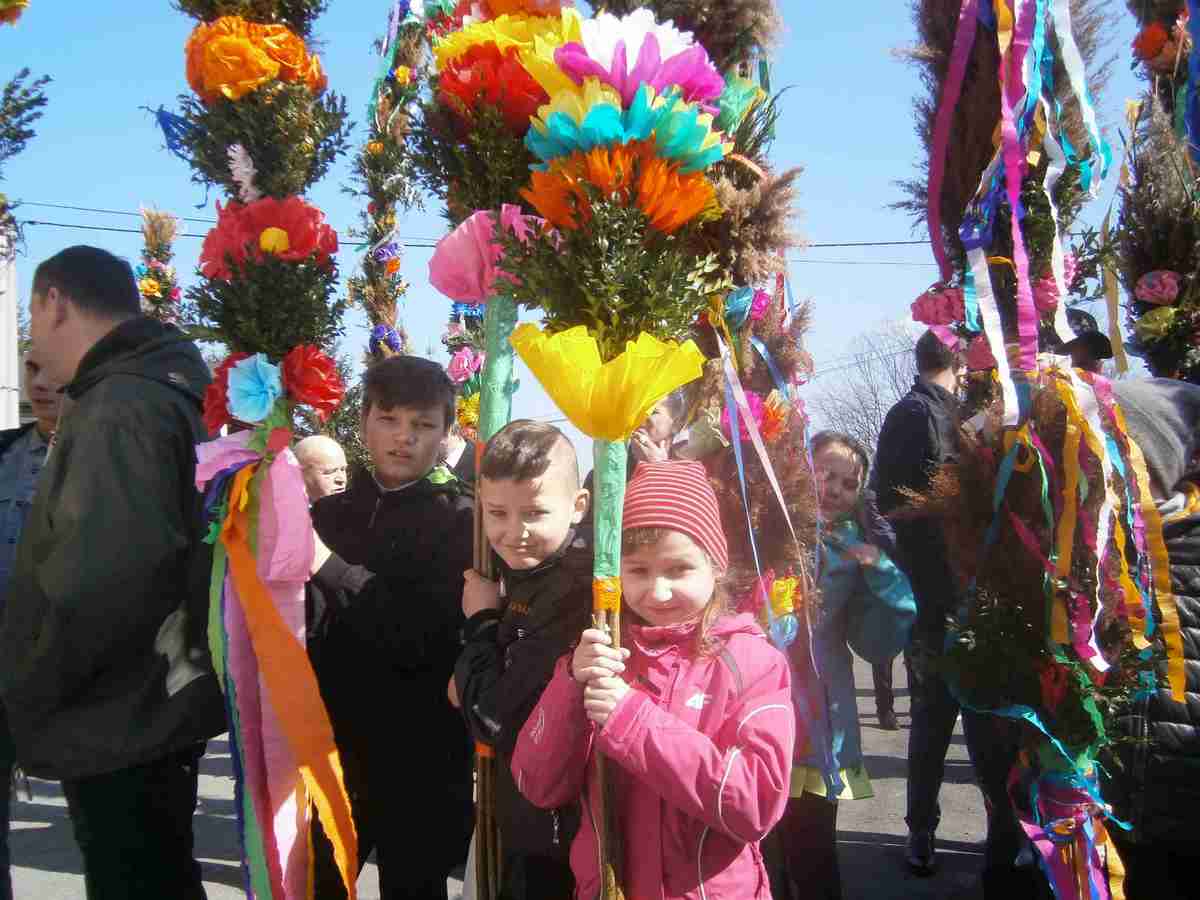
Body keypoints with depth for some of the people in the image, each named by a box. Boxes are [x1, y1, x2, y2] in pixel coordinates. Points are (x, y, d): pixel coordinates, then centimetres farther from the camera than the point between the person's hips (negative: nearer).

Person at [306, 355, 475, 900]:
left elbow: (424, 639, -17)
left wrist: (329, 567, -24)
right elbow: (303, 630, 3)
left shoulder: (461, 520, -5)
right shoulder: (329, 512, 7)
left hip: (419, 760, -3)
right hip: (329, 748, 4)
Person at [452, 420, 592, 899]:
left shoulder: (570, 593, -28)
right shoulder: (529, 570, 0)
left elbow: (497, 720, -25)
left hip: (553, 834, -8)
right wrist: (472, 681, -5)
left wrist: (482, 620, -14)